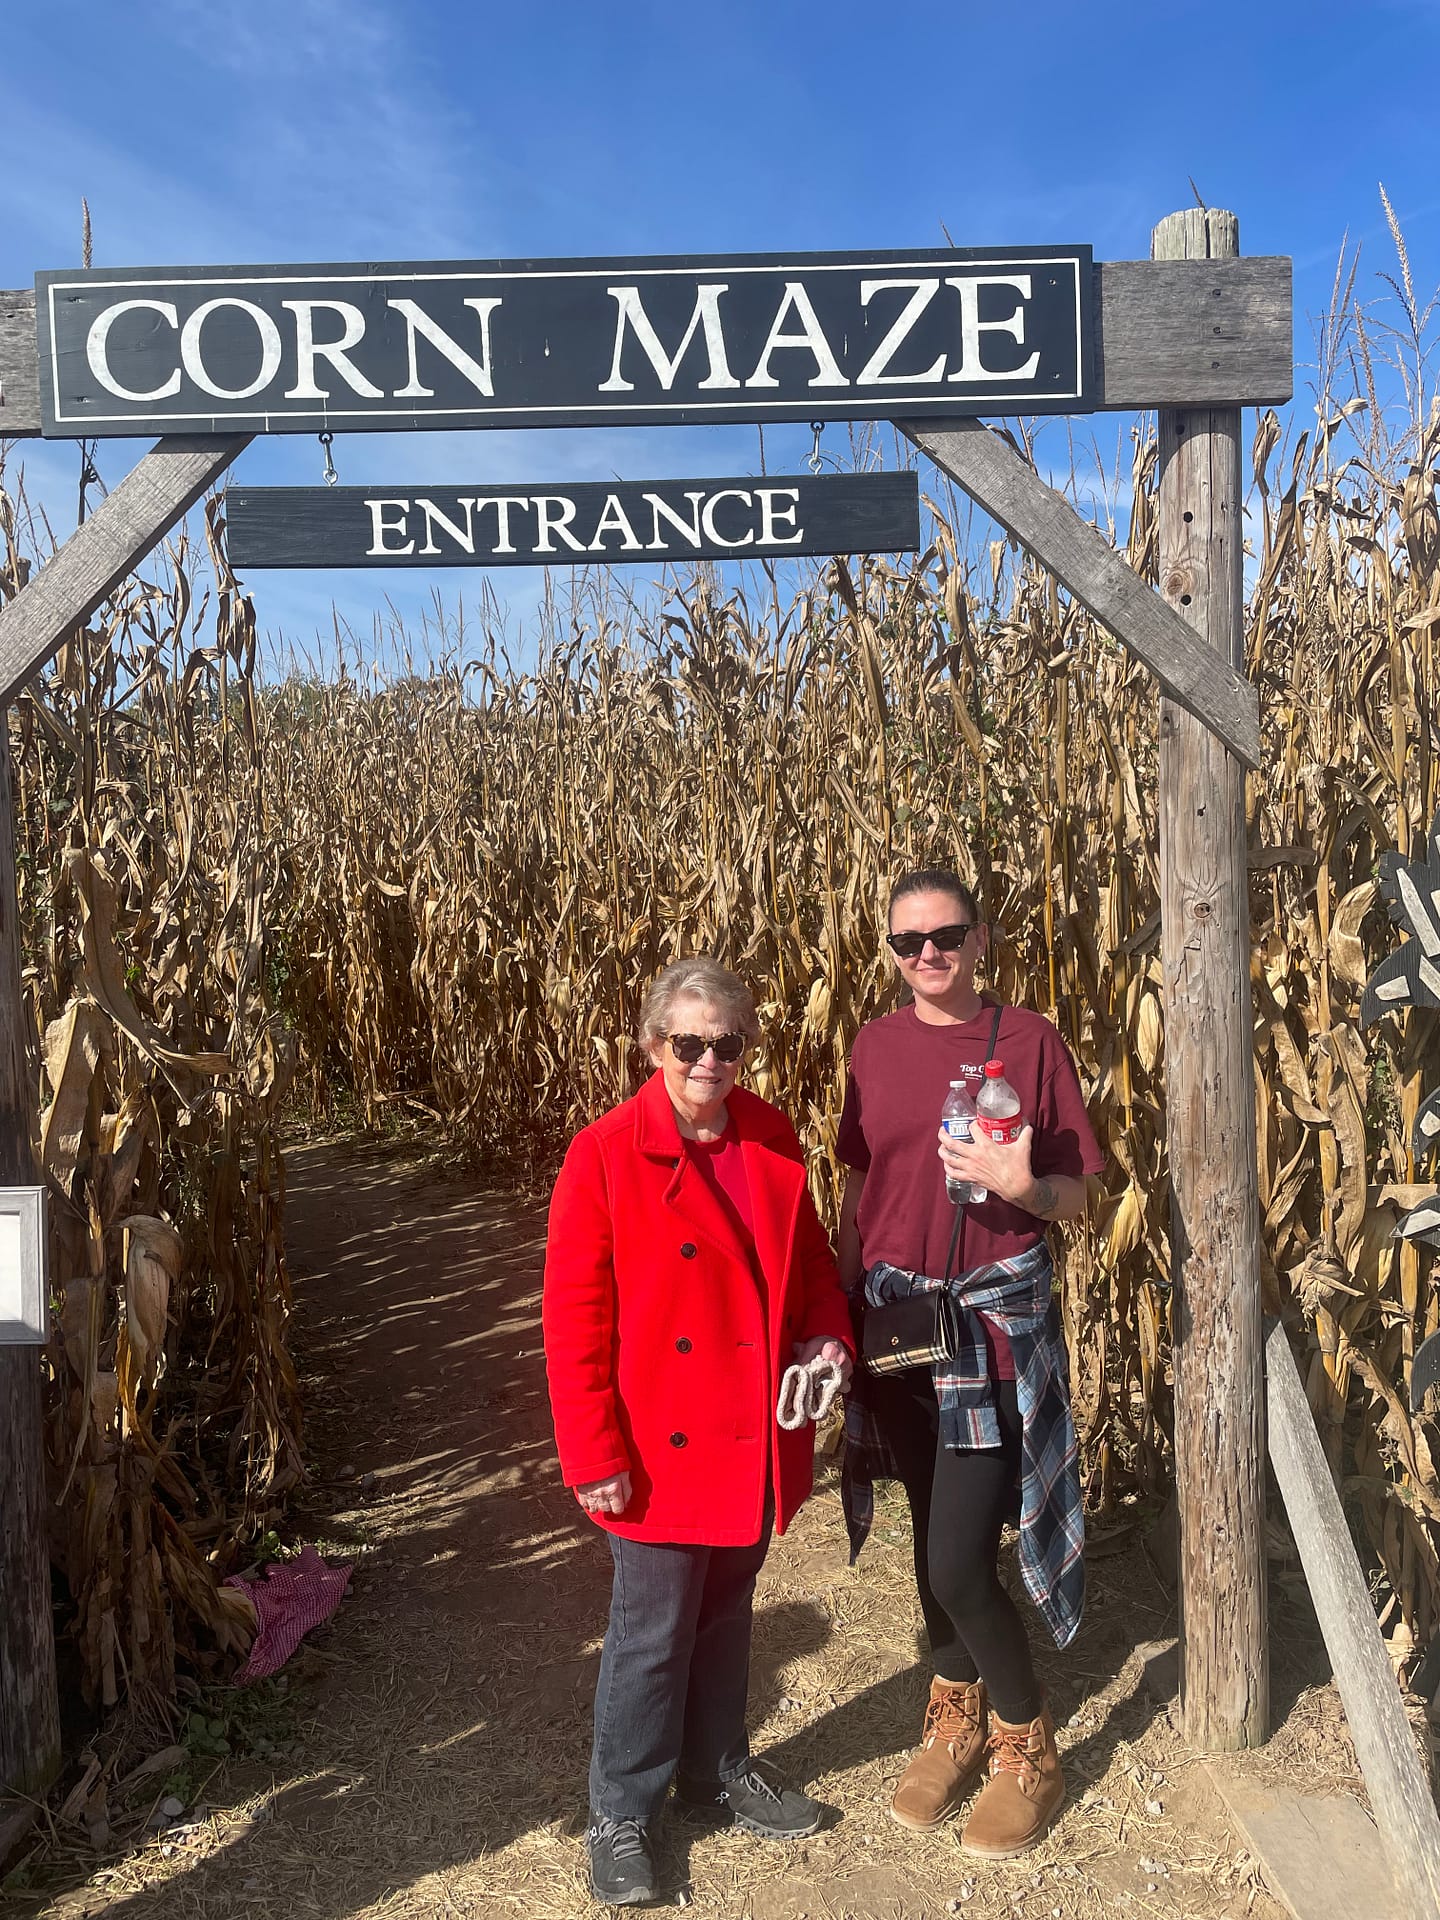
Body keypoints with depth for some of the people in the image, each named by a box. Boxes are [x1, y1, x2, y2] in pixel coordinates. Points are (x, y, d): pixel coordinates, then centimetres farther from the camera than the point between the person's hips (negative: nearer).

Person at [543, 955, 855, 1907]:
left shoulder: (773, 1138, -1)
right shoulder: (604, 1155, -16)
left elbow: (809, 1255, 12)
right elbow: (575, 1320, -14)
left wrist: (829, 1335, -6)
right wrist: (594, 1456, -14)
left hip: (757, 1438, 5)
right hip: (660, 1450, -4)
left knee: (727, 1611, 22)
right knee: (653, 1631, 10)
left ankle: (718, 1768, 45)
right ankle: (622, 1812, 33)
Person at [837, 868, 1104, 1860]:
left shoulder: (1029, 1039, -8)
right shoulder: (875, 1046, 3)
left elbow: (1075, 1196, -4)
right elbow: (859, 1185, 10)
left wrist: (1019, 1185, -24)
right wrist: (843, 1305, 9)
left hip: (997, 1322, -4)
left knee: (959, 1563, -6)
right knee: (933, 1532, 18)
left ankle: (1029, 1746, 22)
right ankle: (957, 1721, 41)